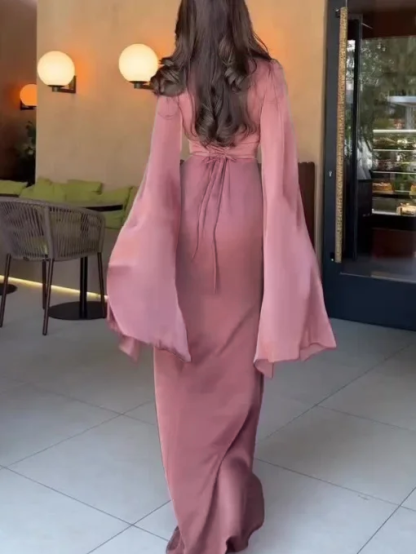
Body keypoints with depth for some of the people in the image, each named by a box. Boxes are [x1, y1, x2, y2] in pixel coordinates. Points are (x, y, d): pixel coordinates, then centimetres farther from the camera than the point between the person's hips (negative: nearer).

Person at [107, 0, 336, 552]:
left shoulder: (174, 78, 2)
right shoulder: (266, 75, 0)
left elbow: (163, 164, -2)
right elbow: (277, 163, -5)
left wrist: (157, 234, 1)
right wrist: (279, 234, 0)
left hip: (190, 207, 1)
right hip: (243, 208, 0)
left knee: (189, 358, 9)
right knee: (237, 357, 11)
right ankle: (228, 508, 22)